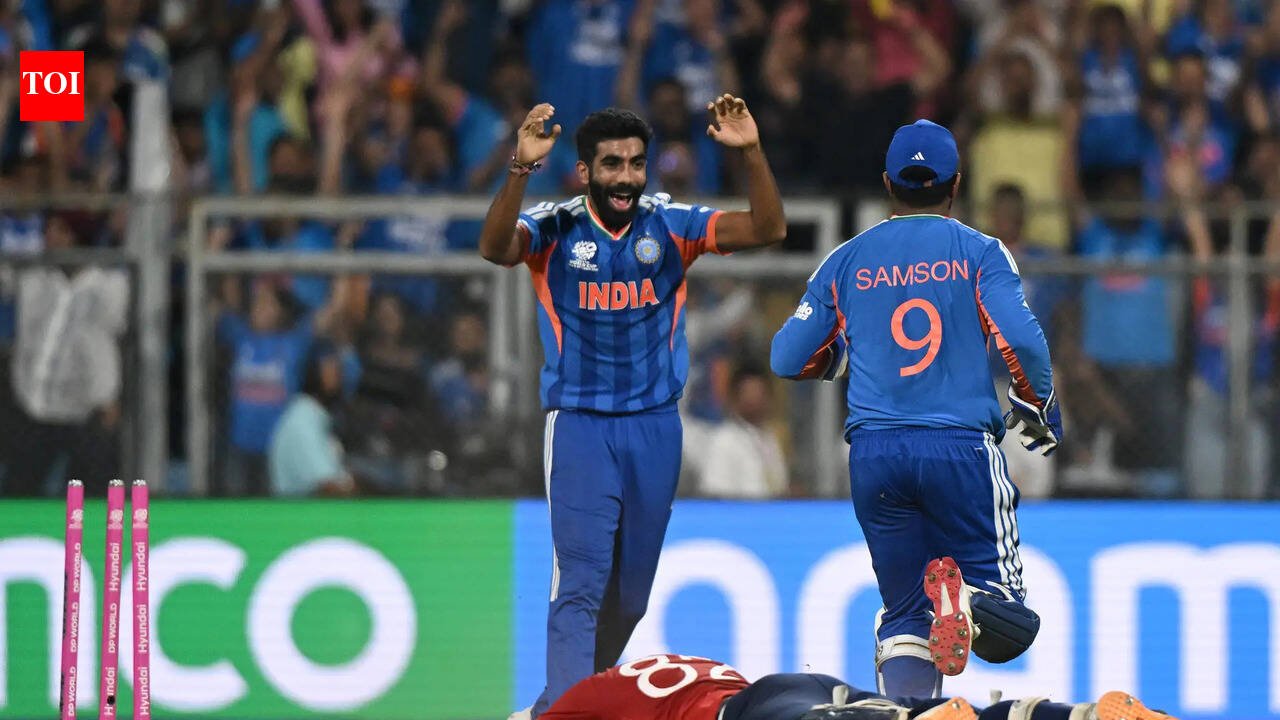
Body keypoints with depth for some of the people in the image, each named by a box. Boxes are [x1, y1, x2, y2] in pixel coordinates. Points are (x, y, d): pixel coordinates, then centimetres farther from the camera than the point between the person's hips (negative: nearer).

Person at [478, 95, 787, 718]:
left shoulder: (670, 225, 0)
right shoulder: (554, 229, -6)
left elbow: (768, 229, -8)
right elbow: (496, 248, -27)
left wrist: (750, 152, -23)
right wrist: (521, 169, -41)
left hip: (655, 428, 4)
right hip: (579, 427, -3)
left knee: (631, 593, 11)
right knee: (580, 582, -13)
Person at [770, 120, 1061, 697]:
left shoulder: (847, 261, 11)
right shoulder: (979, 252, 3)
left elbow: (787, 360, 12)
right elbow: (1022, 340, -10)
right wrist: (1037, 407, 7)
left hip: (873, 453, 3)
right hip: (961, 446, -3)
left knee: (904, 617, 12)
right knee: (1007, 619, 2)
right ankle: (965, 597, -33)